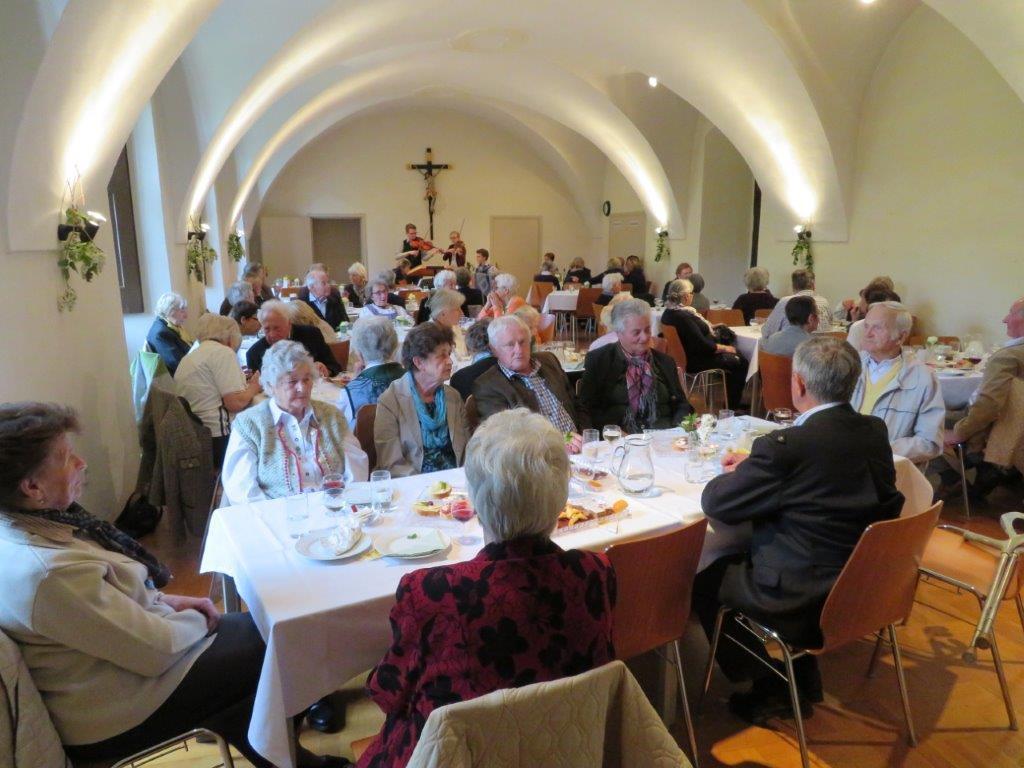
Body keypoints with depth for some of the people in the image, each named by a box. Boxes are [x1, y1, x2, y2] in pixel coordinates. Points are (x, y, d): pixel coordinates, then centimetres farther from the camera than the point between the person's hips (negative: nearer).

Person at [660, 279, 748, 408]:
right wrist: (725, 348, -11)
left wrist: (709, 327, 24)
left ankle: (727, 400, 25)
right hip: (695, 363, -10)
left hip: (686, 356, 10)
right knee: (741, 363, 3)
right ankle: (732, 405, 14)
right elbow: (703, 346, -25)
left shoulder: (668, 313, 2)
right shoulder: (684, 316, -27)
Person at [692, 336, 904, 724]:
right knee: (736, 558, 27)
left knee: (702, 582, 14)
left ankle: (769, 688, 27)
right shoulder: (875, 431, -3)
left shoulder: (785, 446, -27)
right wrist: (755, 465, 8)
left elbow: (715, 505, -16)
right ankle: (801, 684, 35)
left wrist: (737, 474, 4)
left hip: (801, 599, -7)